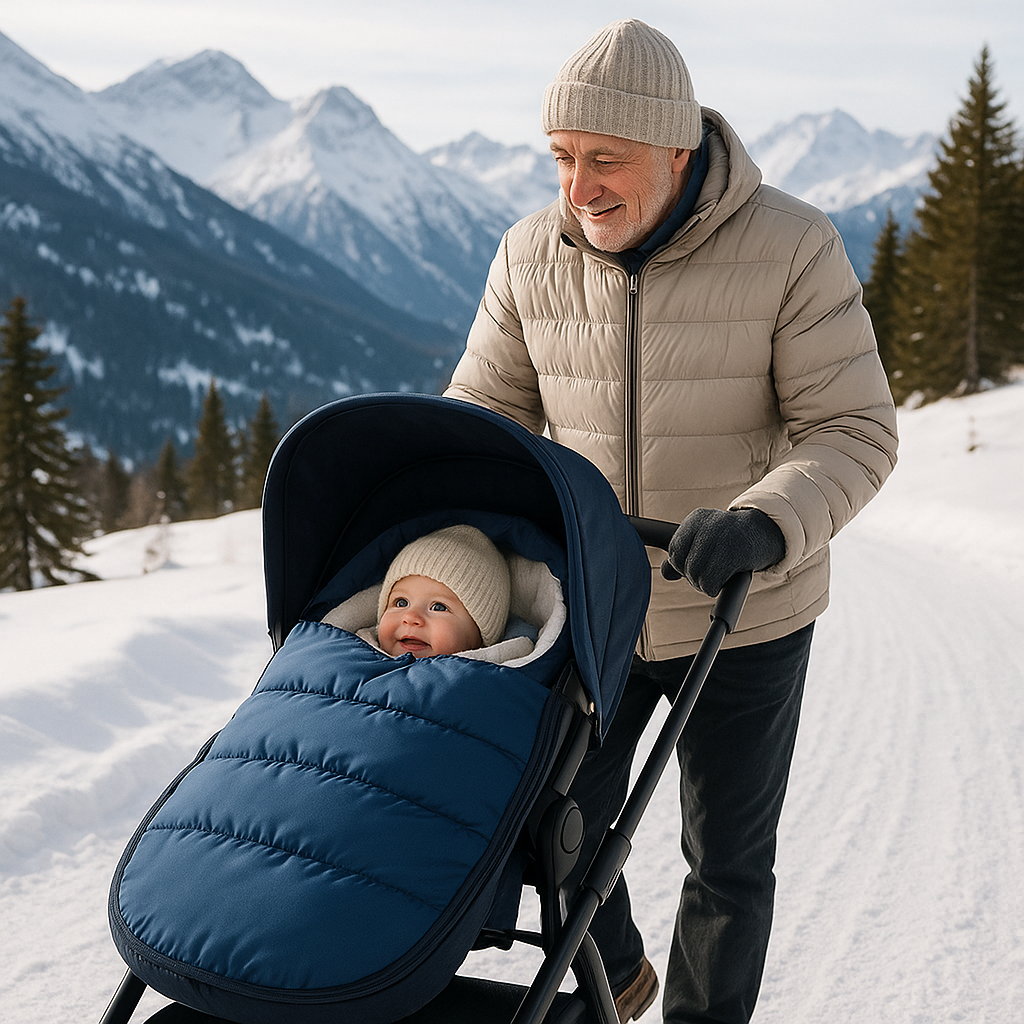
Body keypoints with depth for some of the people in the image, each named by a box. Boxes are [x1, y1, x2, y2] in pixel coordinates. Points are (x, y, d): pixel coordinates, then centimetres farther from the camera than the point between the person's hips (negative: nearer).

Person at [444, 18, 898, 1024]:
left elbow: (854, 433, -18)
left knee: (726, 860, 11)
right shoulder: (533, 255, -9)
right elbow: (485, 412, 1)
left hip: (744, 615, -3)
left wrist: (760, 525, -37)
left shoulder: (790, 248, -19)